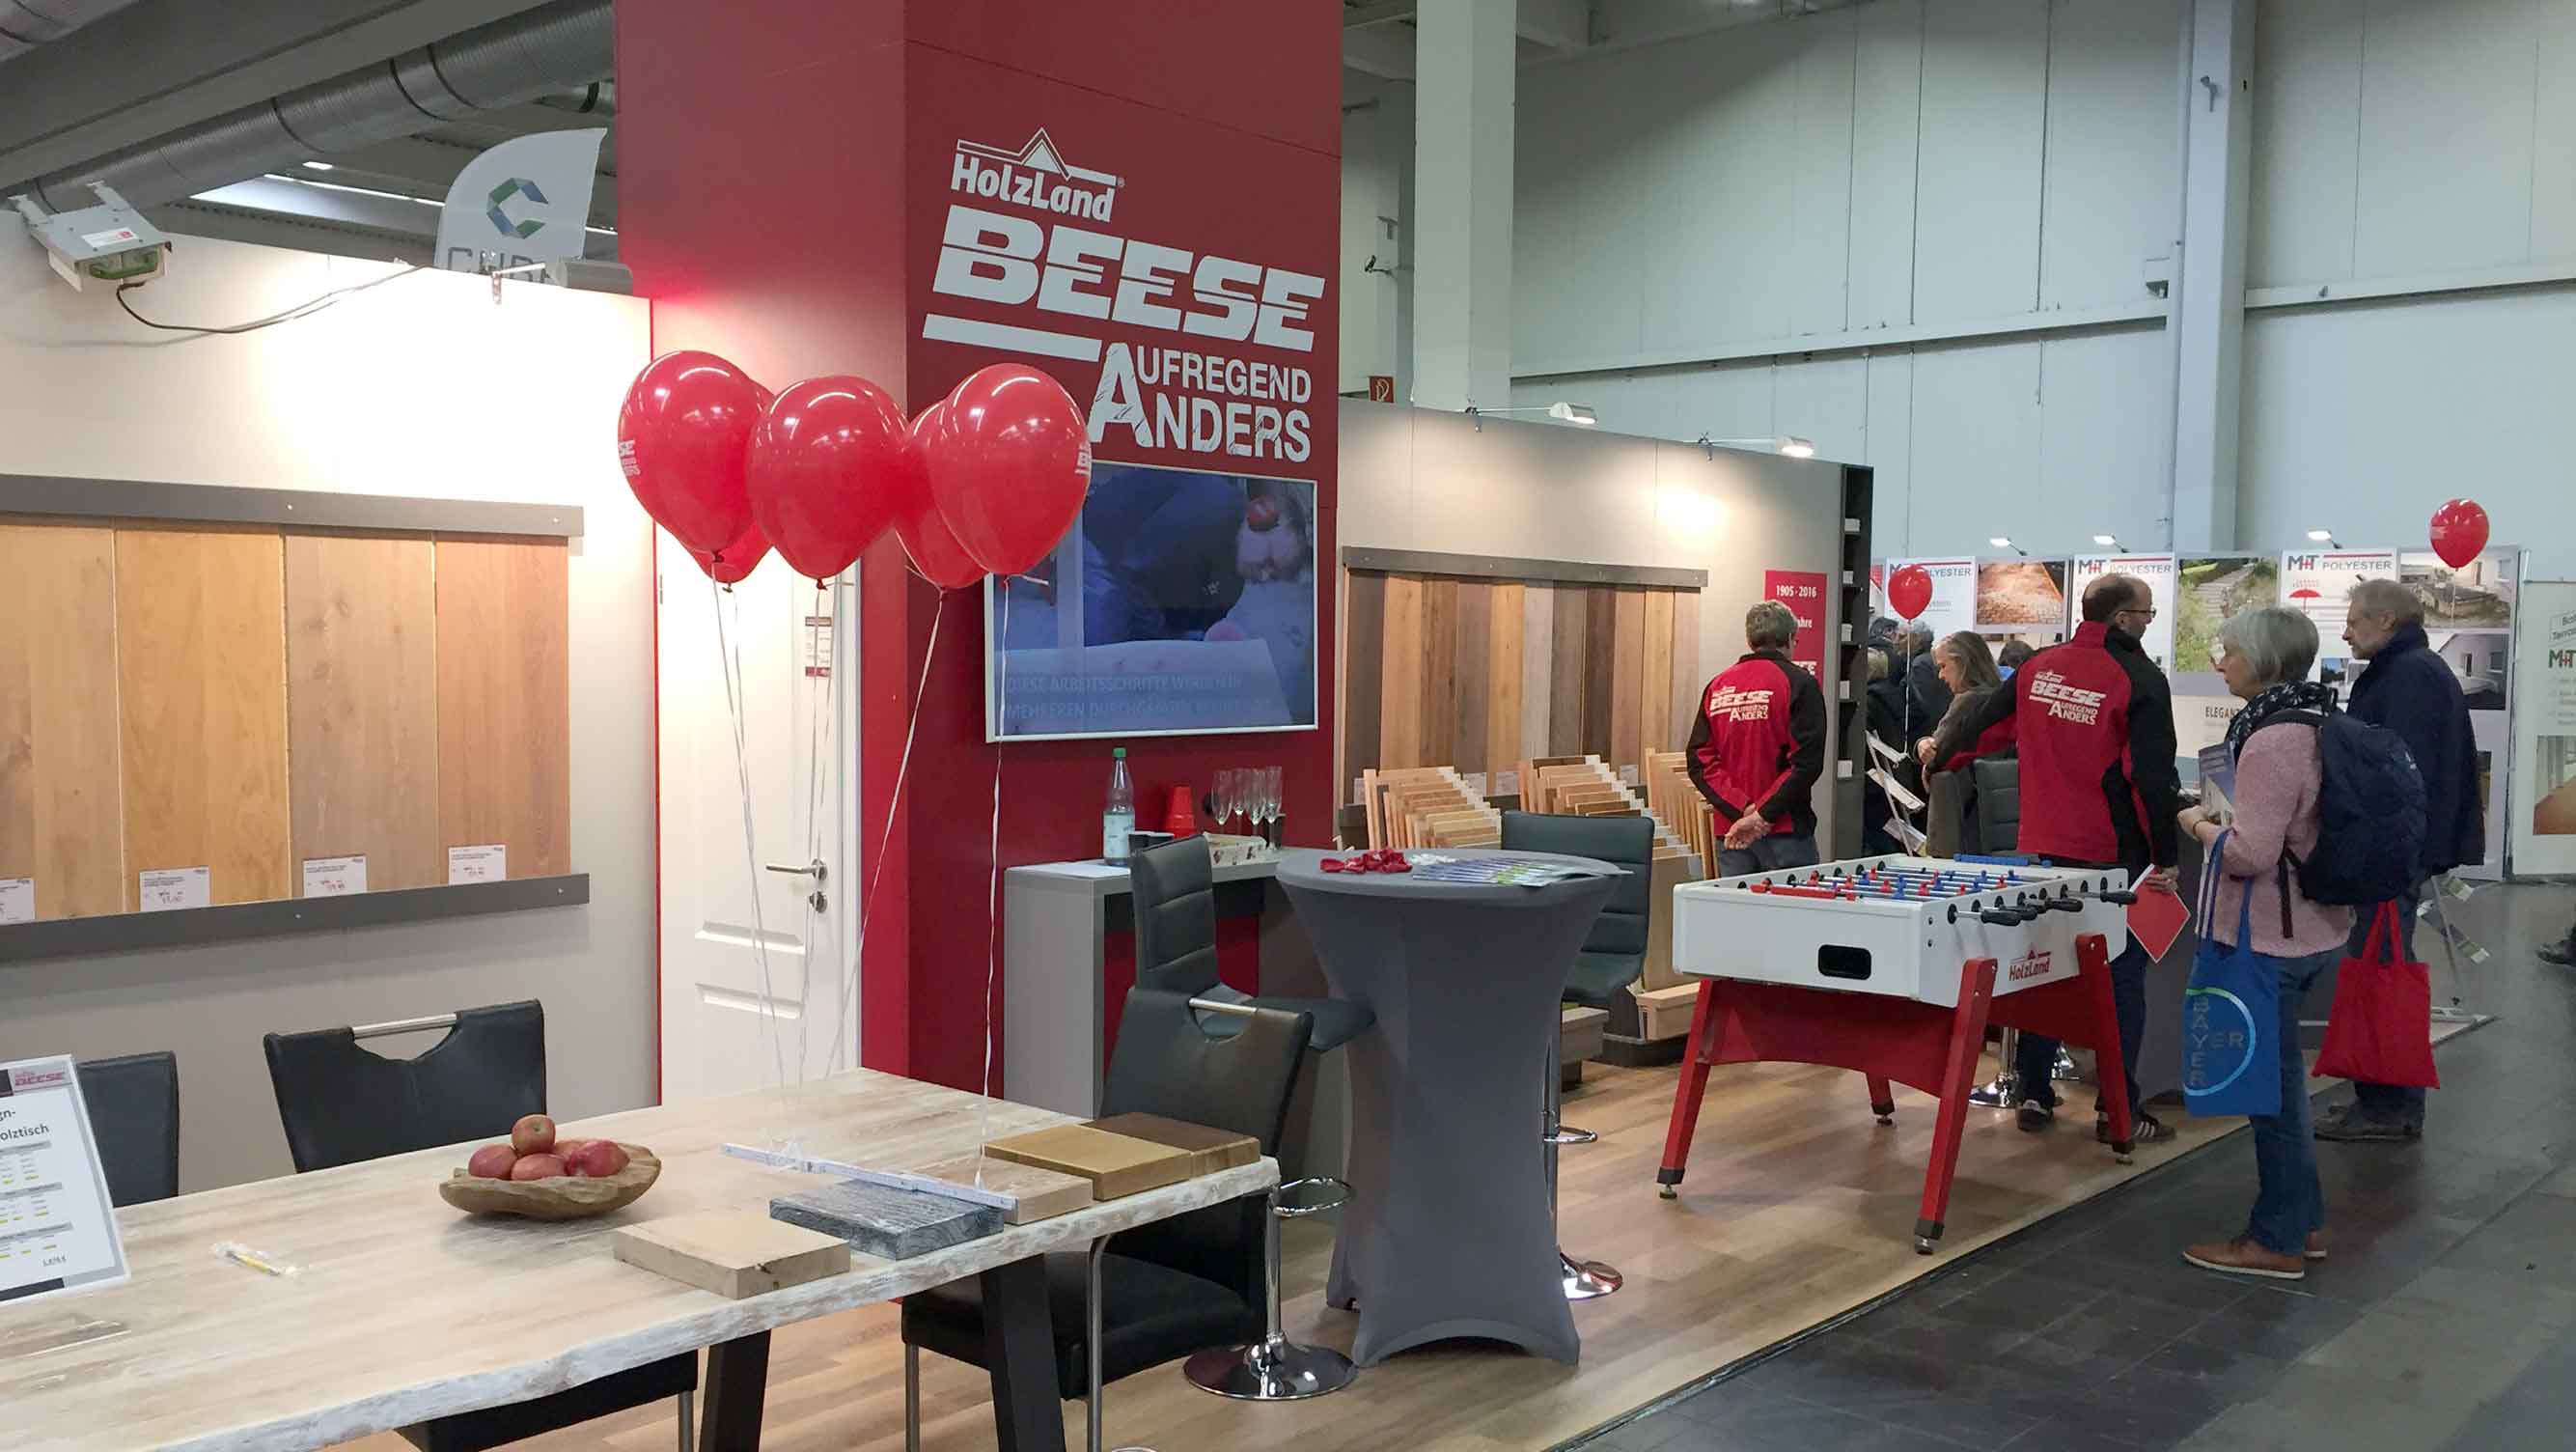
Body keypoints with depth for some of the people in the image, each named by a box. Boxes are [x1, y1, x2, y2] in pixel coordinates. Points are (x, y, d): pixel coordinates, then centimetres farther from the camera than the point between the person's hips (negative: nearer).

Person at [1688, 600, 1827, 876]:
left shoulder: (1718, 686, 8)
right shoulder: (1799, 683, -6)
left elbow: (1698, 762, 1)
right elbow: (1806, 762, -15)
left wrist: (1742, 810, -6)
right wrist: (1763, 815, -12)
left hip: (1731, 832, 5)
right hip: (1785, 831, -5)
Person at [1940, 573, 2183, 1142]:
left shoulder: (2039, 667, 4)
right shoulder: (2140, 680, -13)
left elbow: (1984, 727, 15)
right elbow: (2153, 776, -16)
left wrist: (1940, 757, 34)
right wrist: (2164, 856, -10)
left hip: (2044, 848, 5)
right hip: (2113, 855, -5)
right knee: (2122, 977, 5)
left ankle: (2035, 1094, 19)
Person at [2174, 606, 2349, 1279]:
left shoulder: (2271, 742, -22)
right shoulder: (2314, 723, 9)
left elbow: (2250, 854, -25)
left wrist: (2200, 825, -8)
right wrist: (2226, 817, 13)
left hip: (2271, 938, -10)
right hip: (2311, 927, 10)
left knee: (2271, 1079, 0)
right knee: (2282, 1073, 20)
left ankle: (2277, 1241, 10)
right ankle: (2303, 1221, 30)